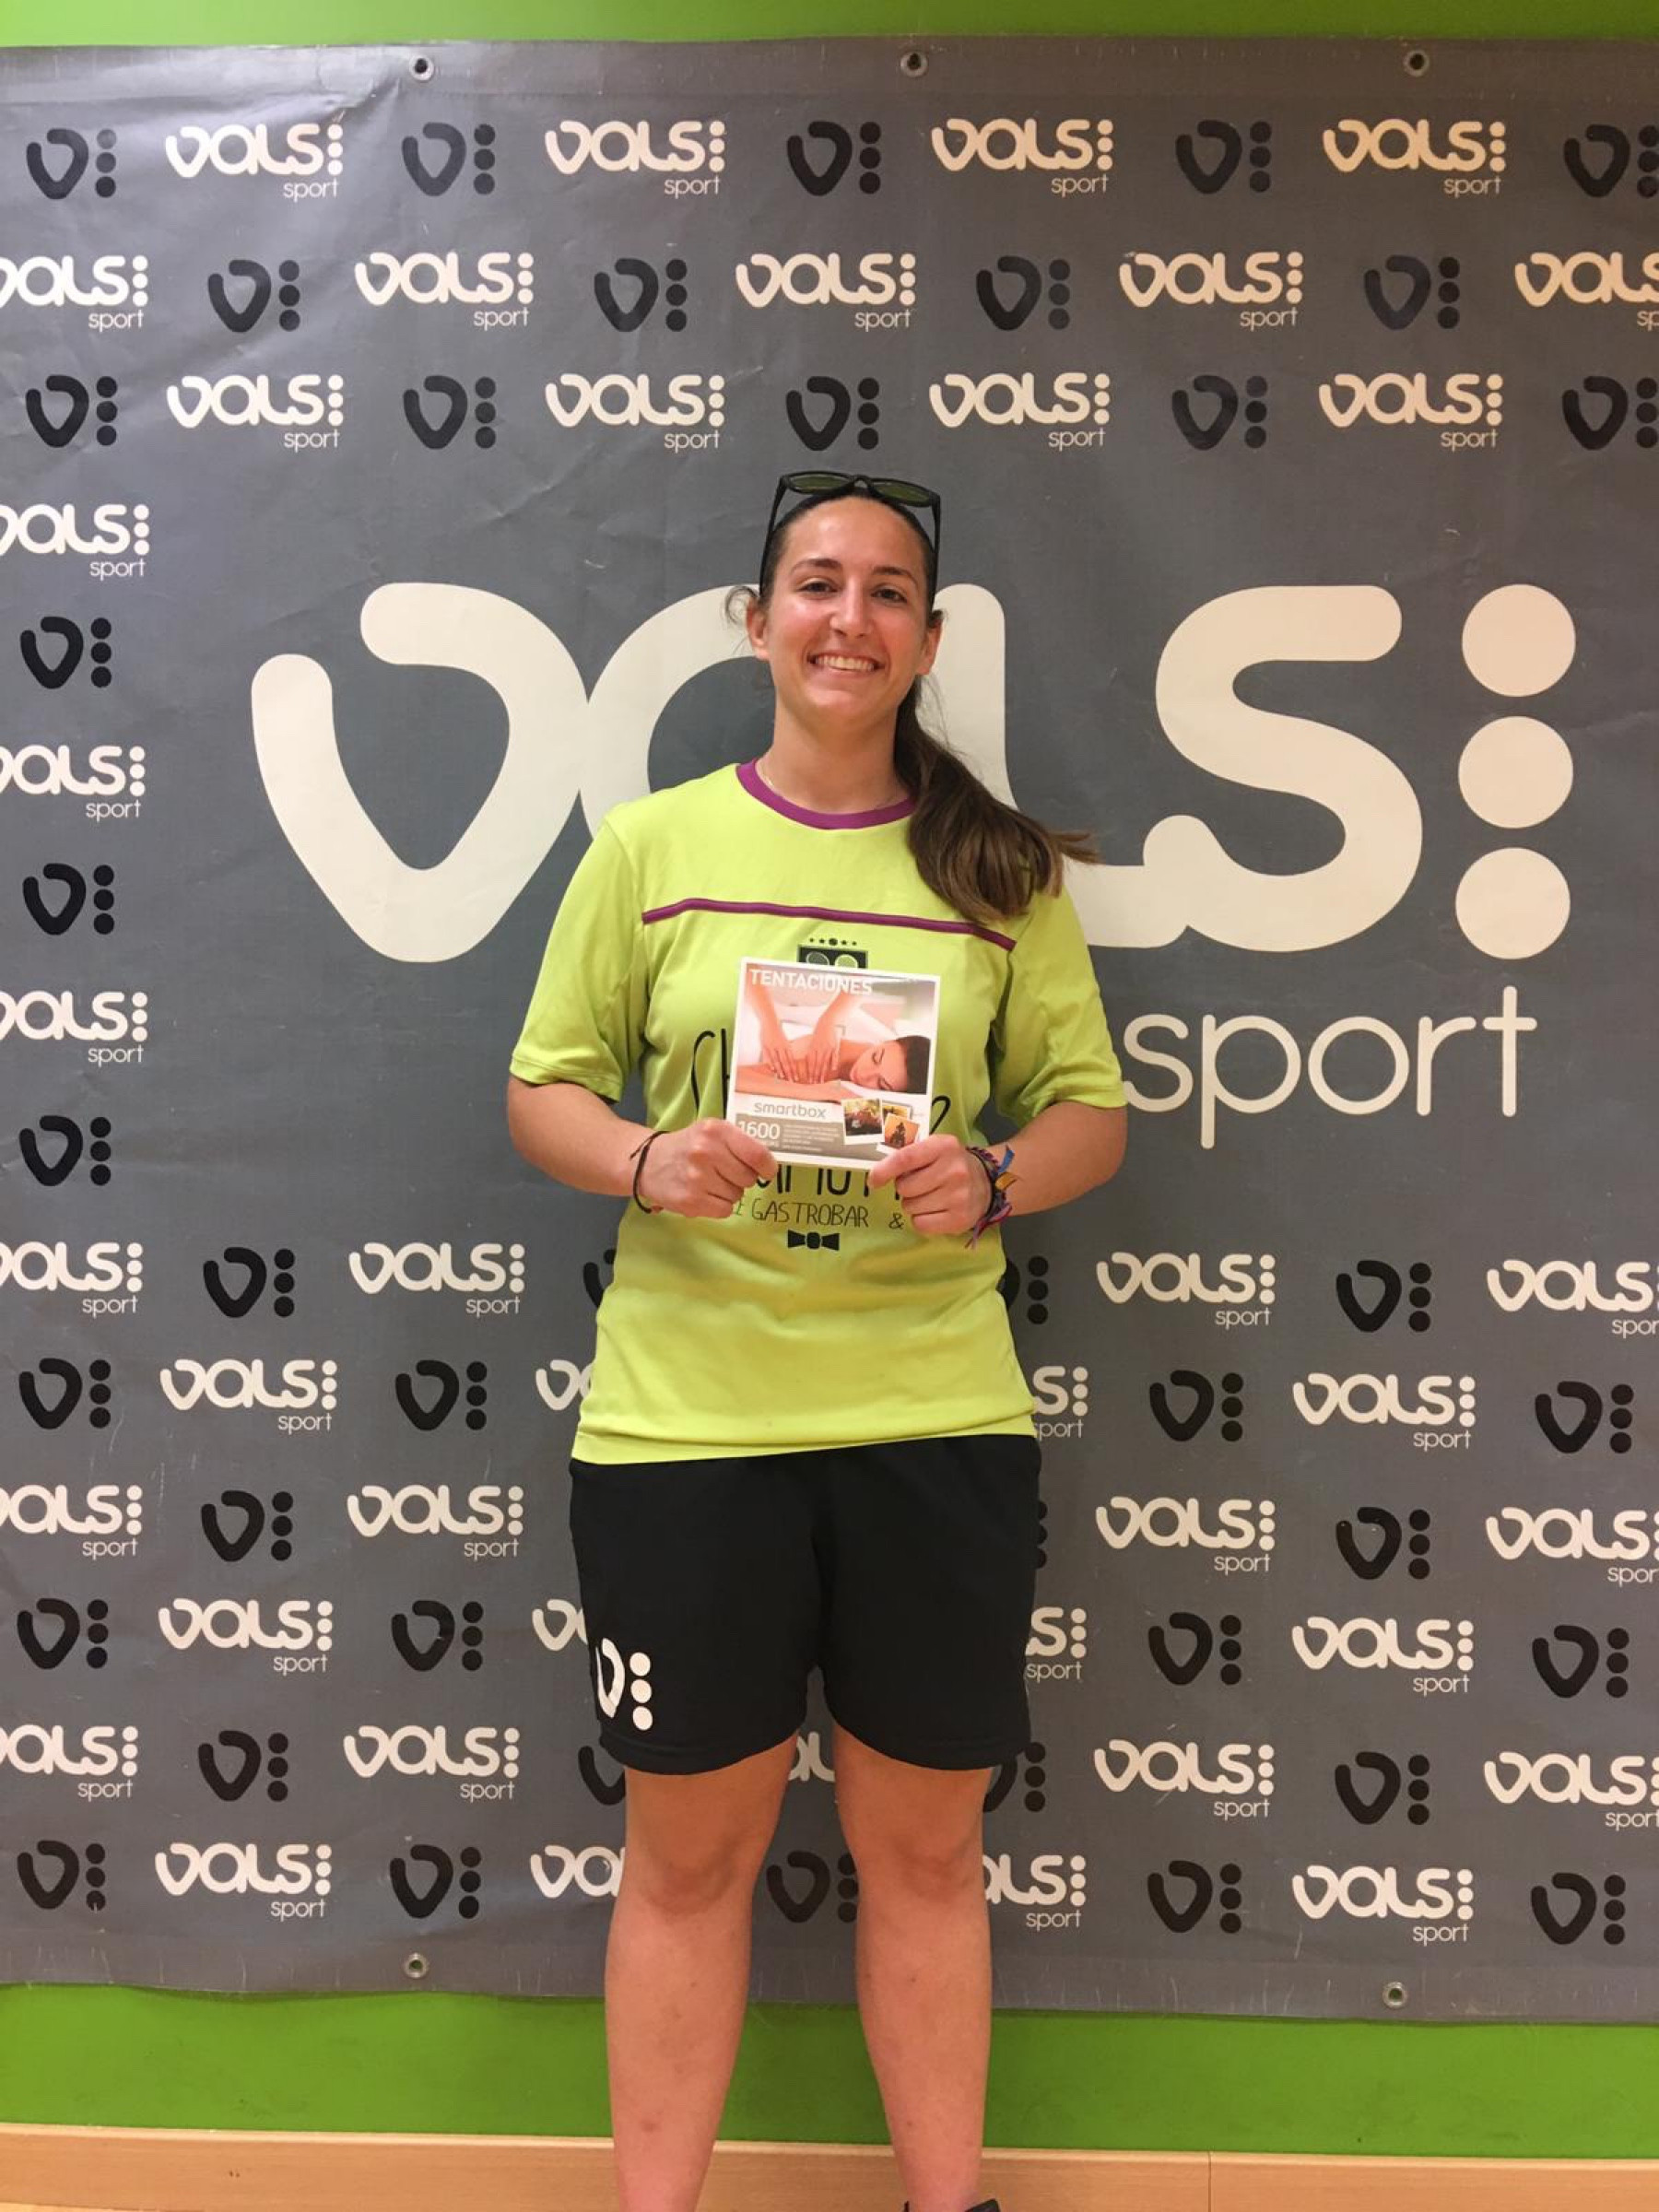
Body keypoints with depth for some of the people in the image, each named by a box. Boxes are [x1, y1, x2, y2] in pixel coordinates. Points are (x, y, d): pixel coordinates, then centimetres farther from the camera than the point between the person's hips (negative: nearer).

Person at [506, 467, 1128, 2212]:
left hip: (937, 1418, 1)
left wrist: (990, 1181, -13)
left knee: (923, 1842, 15)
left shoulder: (1001, 869, 4)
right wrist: (645, 1163, -14)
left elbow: (1089, 1109, 8)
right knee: (689, 1846, 12)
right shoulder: (648, 845, 3)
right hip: (684, 1414, 0)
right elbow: (545, 1088, 7)